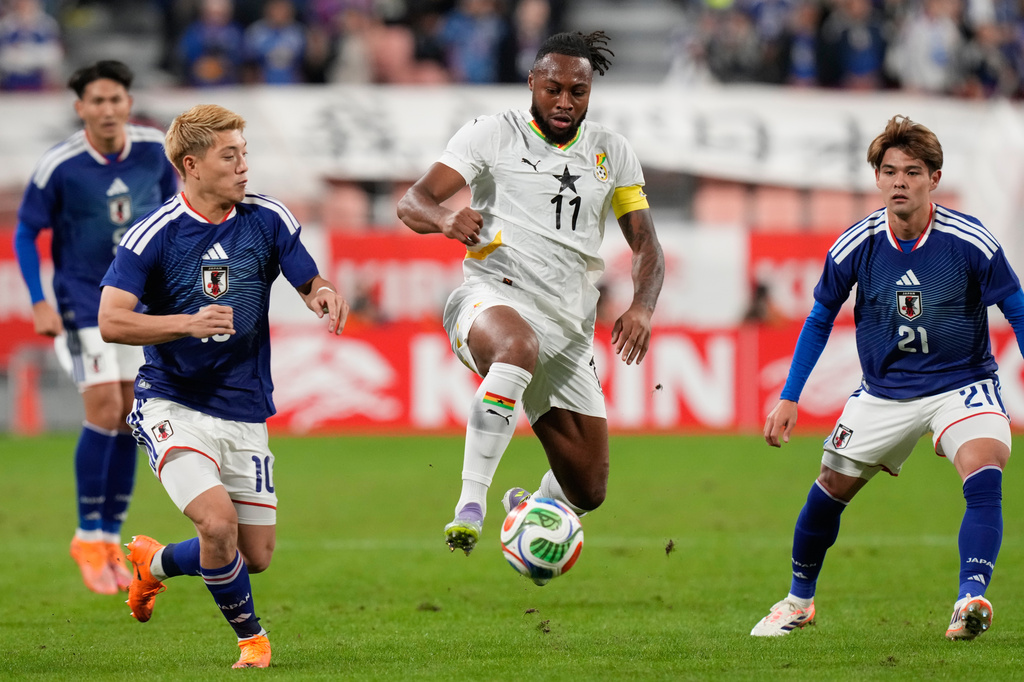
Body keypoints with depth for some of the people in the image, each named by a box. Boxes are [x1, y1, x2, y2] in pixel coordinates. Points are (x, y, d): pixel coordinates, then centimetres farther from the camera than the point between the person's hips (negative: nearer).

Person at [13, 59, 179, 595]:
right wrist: (39, 303, -11)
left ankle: (110, 539, 16)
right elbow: (25, 232, -4)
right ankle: (88, 537, -1)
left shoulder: (155, 151, -4)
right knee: (104, 410, -14)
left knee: (129, 420, 4)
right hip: (83, 304, -4)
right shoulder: (58, 165, -15)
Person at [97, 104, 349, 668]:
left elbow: (312, 285, 9)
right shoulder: (153, 234, -11)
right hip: (173, 405, -4)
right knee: (218, 521, -24)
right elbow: (111, 322, -16)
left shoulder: (268, 220, 0)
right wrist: (190, 324, -29)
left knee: (256, 555, 5)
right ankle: (252, 638, 2)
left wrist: (326, 296, -16)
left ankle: (155, 563, 36)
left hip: (245, 413, 4)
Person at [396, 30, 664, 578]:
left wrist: (642, 307, -9)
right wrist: (446, 218, -32)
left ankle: (529, 509, 43)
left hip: (568, 326, 5)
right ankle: (470, 506, -46)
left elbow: (646, 245, 13)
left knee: (587, 491, 5)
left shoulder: (612, 153, 13)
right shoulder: (494, 134, 1)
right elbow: (412, 203, -7)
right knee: (518, 347, -44)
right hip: (493, 299, -5)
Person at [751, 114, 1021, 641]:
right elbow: (819, 320, 5)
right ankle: (799, 601, 31)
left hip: (962, 383, -3)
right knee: (830, 488, 6)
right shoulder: (855, 247, -11)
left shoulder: (971, 242, -18)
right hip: (883, 393, 3)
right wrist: (789, 398, 4)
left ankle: (970, 601, -36)